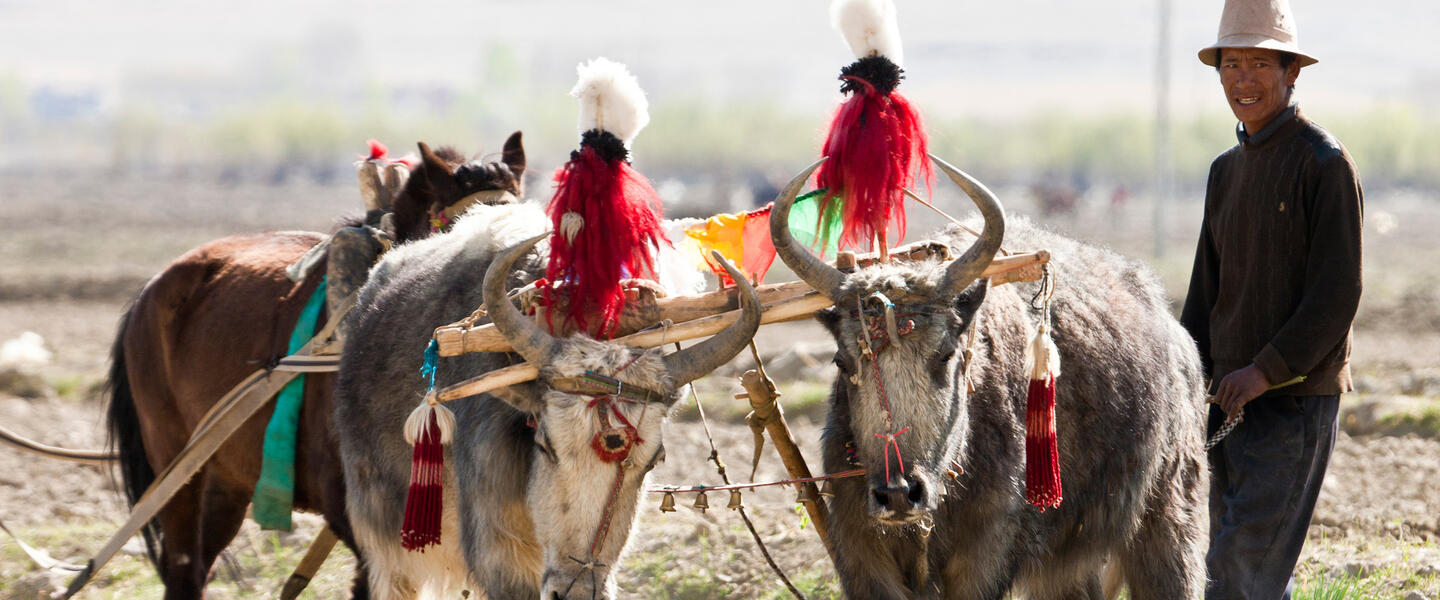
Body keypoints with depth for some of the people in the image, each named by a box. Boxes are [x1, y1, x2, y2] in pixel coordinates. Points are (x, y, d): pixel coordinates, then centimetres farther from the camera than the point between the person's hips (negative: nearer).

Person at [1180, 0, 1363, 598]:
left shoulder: (1325, 163, -8)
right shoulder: (1226, 171, 15)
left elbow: (1337, 292, -14)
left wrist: (1267, 369, -20)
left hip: (1297, 397, -8)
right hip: (1230, 394, 8)